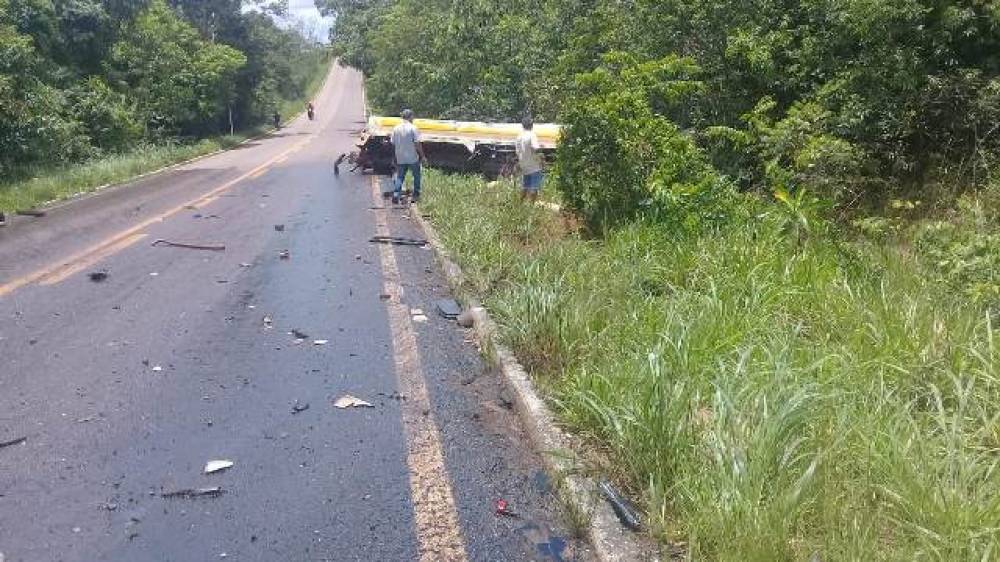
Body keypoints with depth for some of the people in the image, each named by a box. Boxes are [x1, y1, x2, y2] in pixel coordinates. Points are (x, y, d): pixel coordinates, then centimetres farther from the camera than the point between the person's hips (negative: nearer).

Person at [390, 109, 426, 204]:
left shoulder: (396, 128, 2)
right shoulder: (413, 128, -12)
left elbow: (393, 144, 6)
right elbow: (417, 144, -14)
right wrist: (422, 156, -4)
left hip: (400, 158, 4)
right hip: (412, 158, -4)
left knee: (400, 177, 12)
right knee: (416, 176, 14)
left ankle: (396, 195, -1)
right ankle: (416, 195, 16)